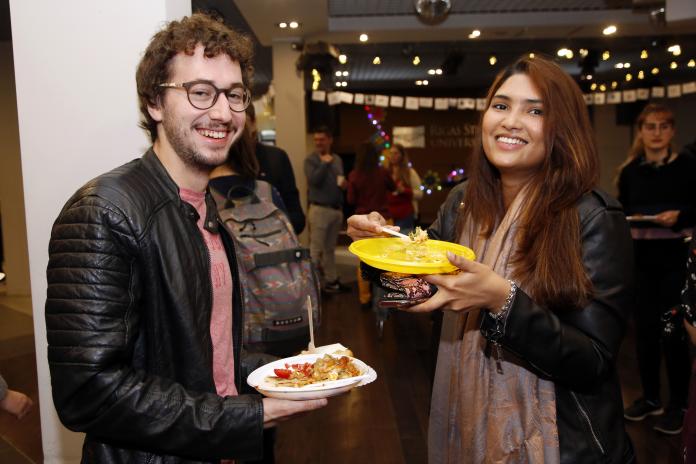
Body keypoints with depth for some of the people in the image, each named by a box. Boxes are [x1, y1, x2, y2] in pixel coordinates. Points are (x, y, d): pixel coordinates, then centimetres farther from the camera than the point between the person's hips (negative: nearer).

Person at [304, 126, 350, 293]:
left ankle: (331, 281, 21)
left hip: (337, 209, 6)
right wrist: (324, 163, -13)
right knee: (316, 248, -5)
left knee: (330, 248, 14)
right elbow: (314, 180, -21)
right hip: (320, 209, -6)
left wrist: (344, 183, 2)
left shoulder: (337, 159, 14)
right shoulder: (311, 159, -5)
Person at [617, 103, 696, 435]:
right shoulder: (629, 171, 7)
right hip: (640, 257, 3)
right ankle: (650, 397, 24)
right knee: (644, 326, 9)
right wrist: (631, 219, -10)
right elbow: (621, 211, 10)